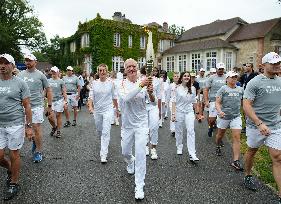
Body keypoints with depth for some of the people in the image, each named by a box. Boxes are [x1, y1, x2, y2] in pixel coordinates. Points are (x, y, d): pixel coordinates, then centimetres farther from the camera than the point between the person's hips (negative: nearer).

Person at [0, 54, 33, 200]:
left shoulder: (19, 83, -4)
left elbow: (27, 106, -4)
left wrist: (29, 126, -7)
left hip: (15, 125, -4)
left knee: (14, 155, 7)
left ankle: (14, 184, 26)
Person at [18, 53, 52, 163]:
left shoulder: (40, 75, -2)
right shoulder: (20, 74, 8)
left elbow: (48, 90, 1)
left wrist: (49, 106, -1)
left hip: (37, 106, -4)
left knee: (37, 128, -3)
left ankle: (38, 151, 11)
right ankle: (35, 141, 41)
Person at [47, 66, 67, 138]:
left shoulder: (61, 81, -1)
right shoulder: (48, 81, 10)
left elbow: (64, 92, -2)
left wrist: (65, 101, -8)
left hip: (59, 100, -3)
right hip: (50, 100, 3)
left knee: (58, 116, 2)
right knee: (49, 116, -3)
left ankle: (58, 131, 15)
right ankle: (54, 127, 26)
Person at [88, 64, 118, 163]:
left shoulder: (111, 83, -3)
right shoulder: (94, 83, 1)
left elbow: (114, 97, 6)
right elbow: (91, 96, -5)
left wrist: (117, 109, 13)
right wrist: (90, 106, -22)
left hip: (108, 110, -3)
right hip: (97, 110, 3)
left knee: (106, 132, -10)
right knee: (99, 130, 19)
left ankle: (103, 155, -4)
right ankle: (104, 143, 51)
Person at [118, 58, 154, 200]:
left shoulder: (143, 83, -5)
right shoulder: (122, 84, -8)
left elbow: (152, 101, -10)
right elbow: (126, 97, -29)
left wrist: (150, 93, -31)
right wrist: (140, 86, -40)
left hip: (141, 123, -1)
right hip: (127, 124, 1)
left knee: (140, 154, -5)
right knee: (125, 152, 18)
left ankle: (139, 186, 8)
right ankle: (130, 162, 54)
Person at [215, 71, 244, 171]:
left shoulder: (240, 89, 7)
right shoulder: (223, 89, -6)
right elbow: (217, 103, -12)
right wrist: (219, 111, -29)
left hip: (236, 116, 3)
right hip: (224, 116, -2)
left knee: (237, 137, -7)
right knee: (220, 134, 16)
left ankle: (235, 161, -4)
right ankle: (218, 147, 47)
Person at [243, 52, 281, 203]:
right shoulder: (255, 82, -12)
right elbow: (246, 105, -18)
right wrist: (260, 123, -25)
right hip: (256, 125, -4)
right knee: (252, 151, 15)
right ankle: (248, 176, 39)